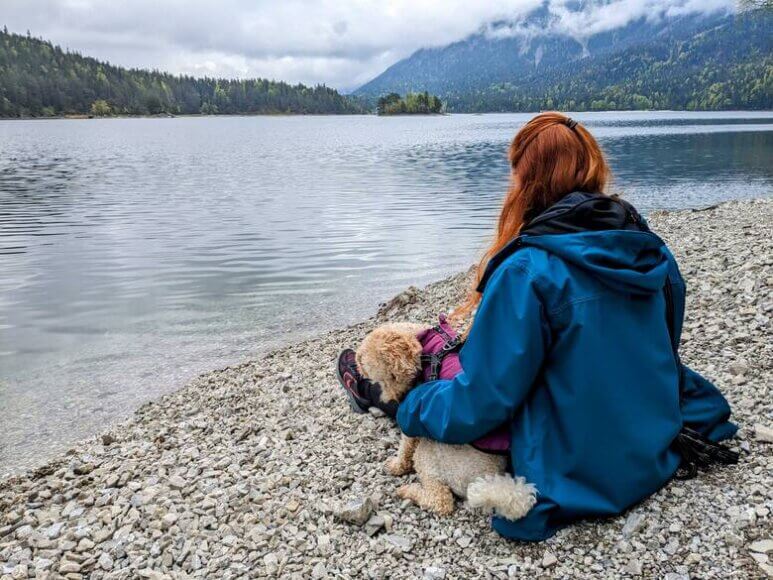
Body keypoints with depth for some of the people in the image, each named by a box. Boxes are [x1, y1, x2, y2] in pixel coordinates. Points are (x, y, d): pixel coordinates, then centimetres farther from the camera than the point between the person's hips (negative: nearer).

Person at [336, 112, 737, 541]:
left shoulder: (527, 271, -26)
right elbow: (662, 354, 10)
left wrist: (407, 411, -3)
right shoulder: (653, 253, -5)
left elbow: (479, 404, -22)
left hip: (576, 483, -6)